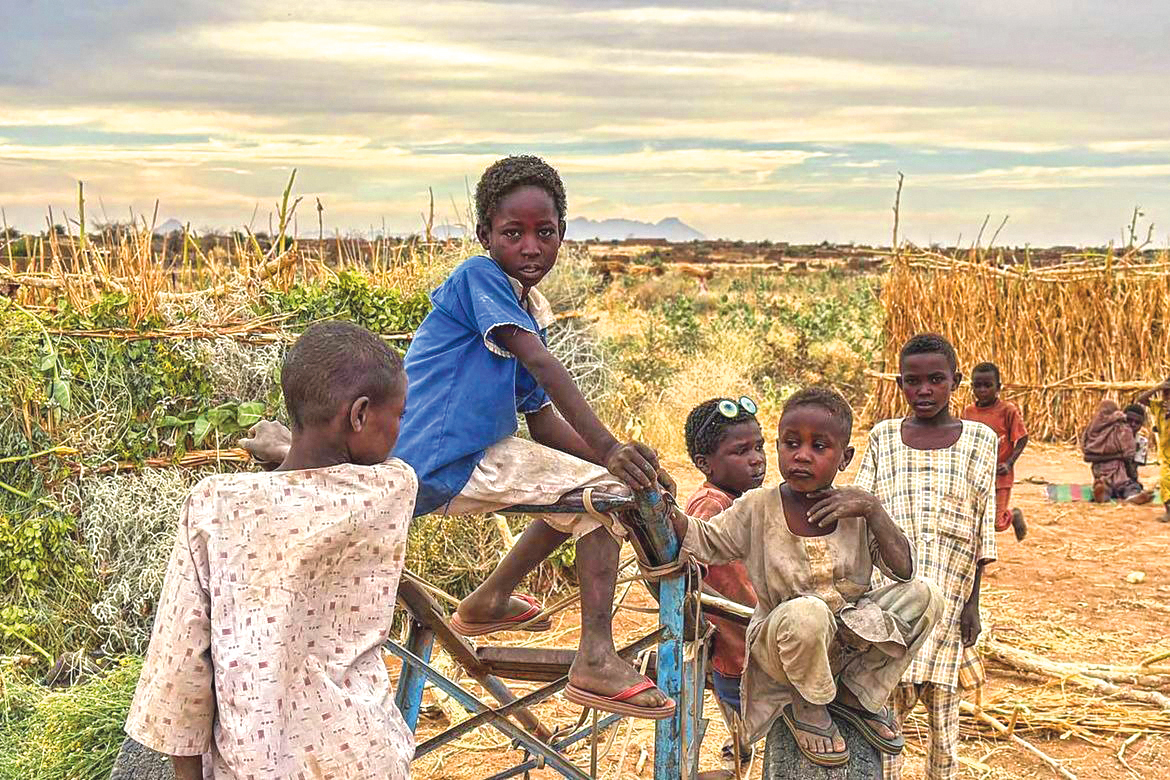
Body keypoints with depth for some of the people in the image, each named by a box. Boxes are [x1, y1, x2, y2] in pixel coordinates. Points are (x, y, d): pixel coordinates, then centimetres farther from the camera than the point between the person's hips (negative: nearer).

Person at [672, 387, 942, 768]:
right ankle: (807, 705, -3)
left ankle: (855, 694, 5)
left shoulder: (854, 509, -2)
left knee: (923, 595, -14)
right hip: (781, 647, -3)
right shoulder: (758, 507, -7)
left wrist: (872, 509, -19)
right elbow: (704, 540, -6)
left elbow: (904, 570, -8)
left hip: (847, 641, 3)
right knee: (804, 613, -39)